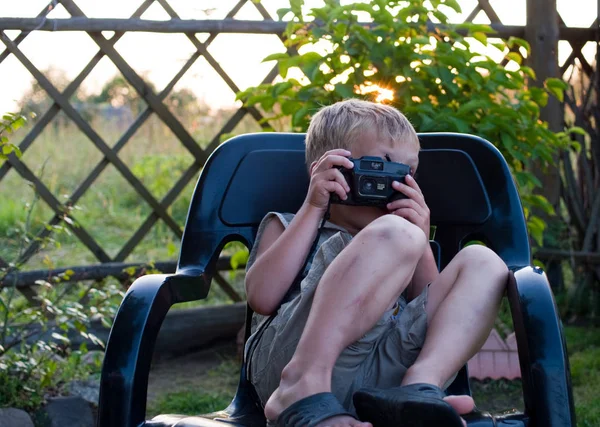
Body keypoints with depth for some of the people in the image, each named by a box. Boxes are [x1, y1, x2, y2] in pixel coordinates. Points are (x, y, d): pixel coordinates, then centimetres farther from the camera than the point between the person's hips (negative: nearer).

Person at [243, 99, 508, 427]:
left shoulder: (393, 244, 35)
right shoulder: (286, 227, 25)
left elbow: (430, 310, 17)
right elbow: (262, 297, 3)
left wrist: (420, 243, 6)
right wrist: (313, 208, 4)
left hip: (385, 375, 4)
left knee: (481, 262, 0)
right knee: (396, 233, -21)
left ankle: (419, 387, -27)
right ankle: (302, 390, -36)